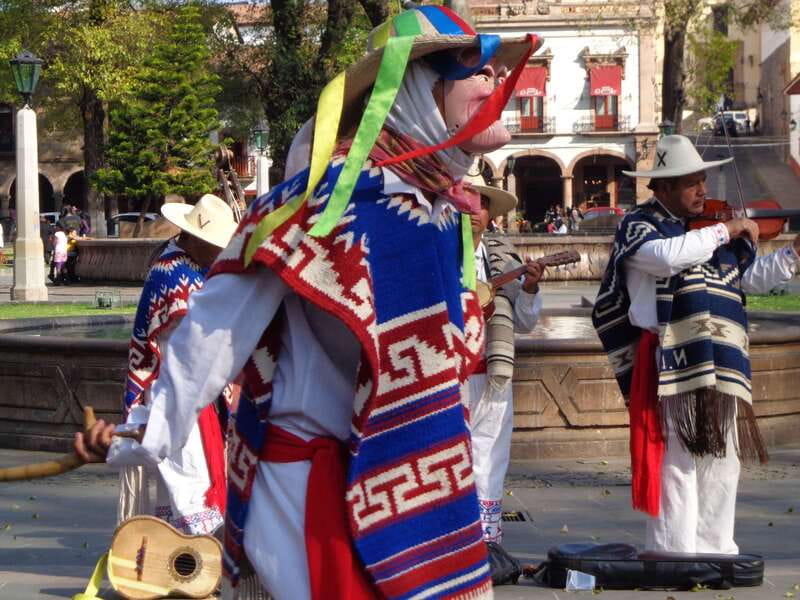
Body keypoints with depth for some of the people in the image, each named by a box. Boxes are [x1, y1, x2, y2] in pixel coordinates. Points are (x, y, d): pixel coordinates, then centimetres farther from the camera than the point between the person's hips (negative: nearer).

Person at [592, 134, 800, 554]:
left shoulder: (711, 230, 18)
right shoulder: (639, 226, -3)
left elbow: (752, 278, 23)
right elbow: (668, 255, -24)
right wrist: (725, 232, -17)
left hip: (719, 364, 7)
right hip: (671, 364, -7)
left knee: (722, 460, 10)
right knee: (678, 463, -7)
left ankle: (714, 551, 18)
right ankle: (674, 557, -4)